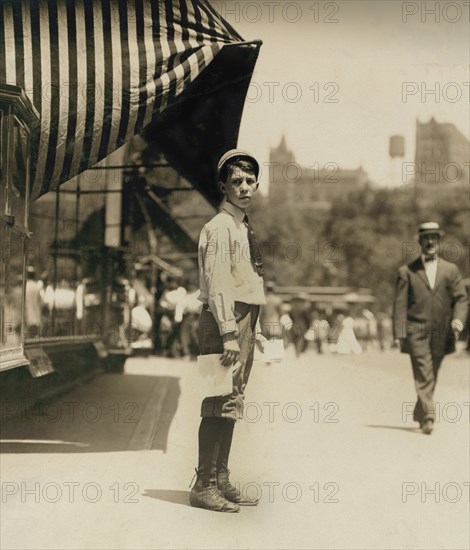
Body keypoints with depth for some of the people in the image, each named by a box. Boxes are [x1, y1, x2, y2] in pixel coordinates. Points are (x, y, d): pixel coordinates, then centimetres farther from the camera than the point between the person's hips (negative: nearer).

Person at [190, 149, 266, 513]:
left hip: (242, 322, 10)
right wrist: (229, 333, -23)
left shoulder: (243, 229, 19)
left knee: (232, 404, 11)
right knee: (219, 405, -9)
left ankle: (221, 481, 18)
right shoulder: (220, 228, -10)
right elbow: (217, 284, -18)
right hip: (223, 321, -10)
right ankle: (204, 486, -4)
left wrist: (255, 330, 19)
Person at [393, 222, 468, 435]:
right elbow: (400, 303, 2)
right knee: (424, 375, -12)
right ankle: (428, 417, -16)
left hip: (441, 334, 3)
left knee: (431, 376, 11)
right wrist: (399, 333, -5)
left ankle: (420, 413, 27)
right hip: (416, 332, -3)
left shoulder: (451, 270, 11)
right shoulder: (407, 271, 4)